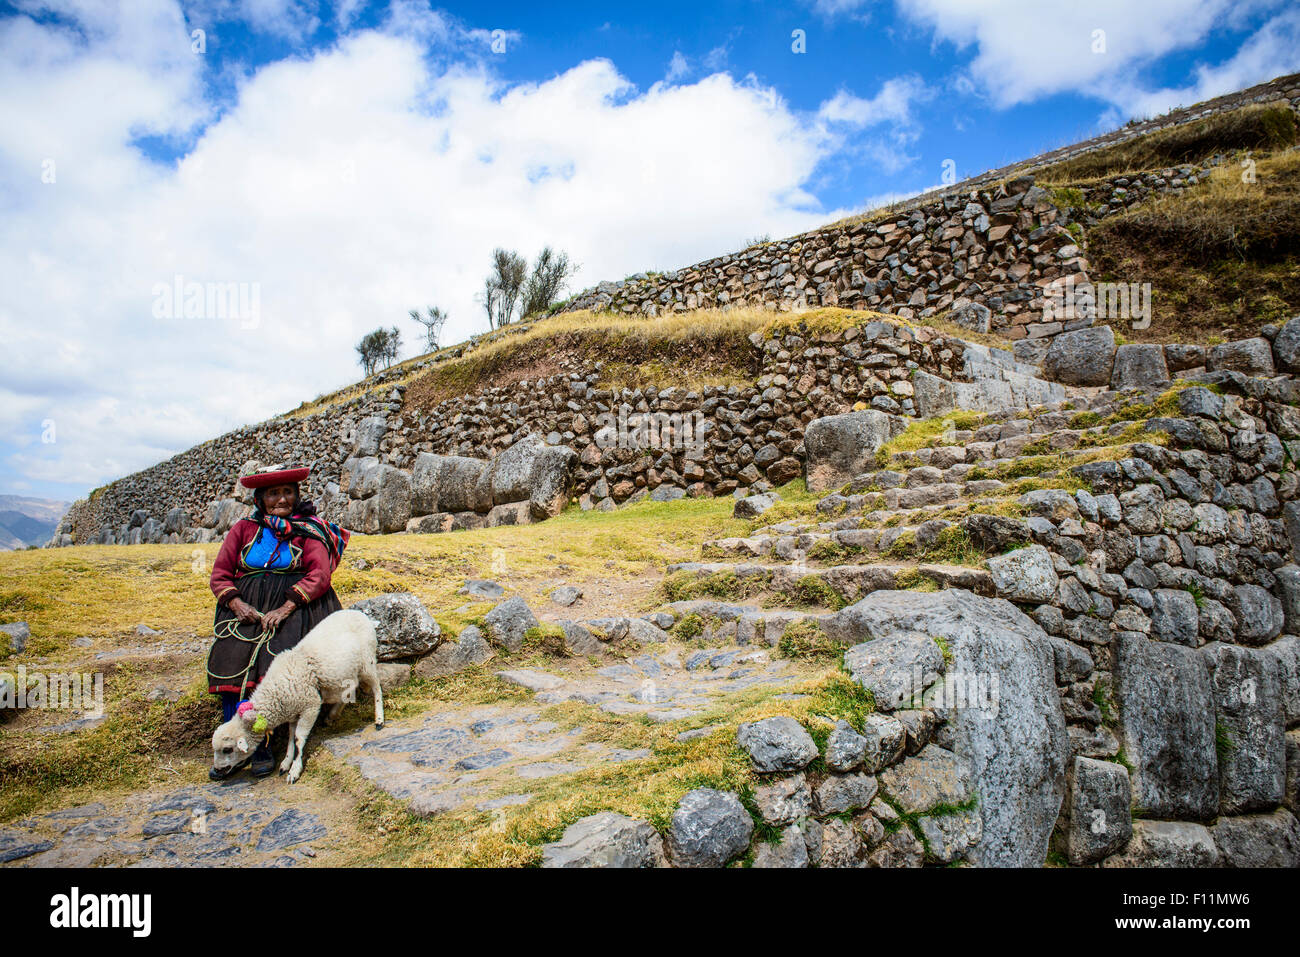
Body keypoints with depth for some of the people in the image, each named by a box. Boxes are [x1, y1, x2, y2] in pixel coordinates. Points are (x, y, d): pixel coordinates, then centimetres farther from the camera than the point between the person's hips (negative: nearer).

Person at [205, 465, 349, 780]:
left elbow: (319, 575, -6)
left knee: (274, 666, -24)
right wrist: (237, 604, -8)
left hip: (293, 607, -3)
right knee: (232, 663, -19)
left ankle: (262, 746, -15)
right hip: (246, 608, 3)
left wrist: (285, 608, -16)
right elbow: (220, 575, 10)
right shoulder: (244, 529, 13)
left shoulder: (307, 530, 6)